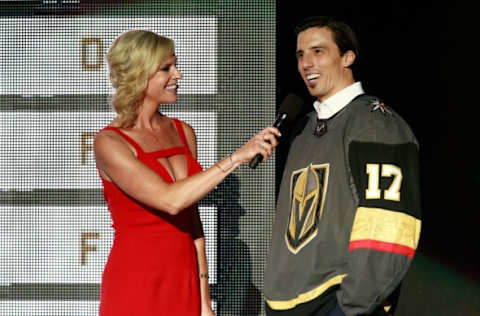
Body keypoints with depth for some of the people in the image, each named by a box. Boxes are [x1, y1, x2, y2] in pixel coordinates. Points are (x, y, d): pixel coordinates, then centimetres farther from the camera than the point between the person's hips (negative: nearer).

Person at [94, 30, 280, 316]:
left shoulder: (184, 133, 10)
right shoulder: (110, 143, -10)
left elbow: (192, 220, 12)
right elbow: (170, 200, -23)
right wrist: (237, 157, -23)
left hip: (184, 285, 5)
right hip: (134, 288, -5)